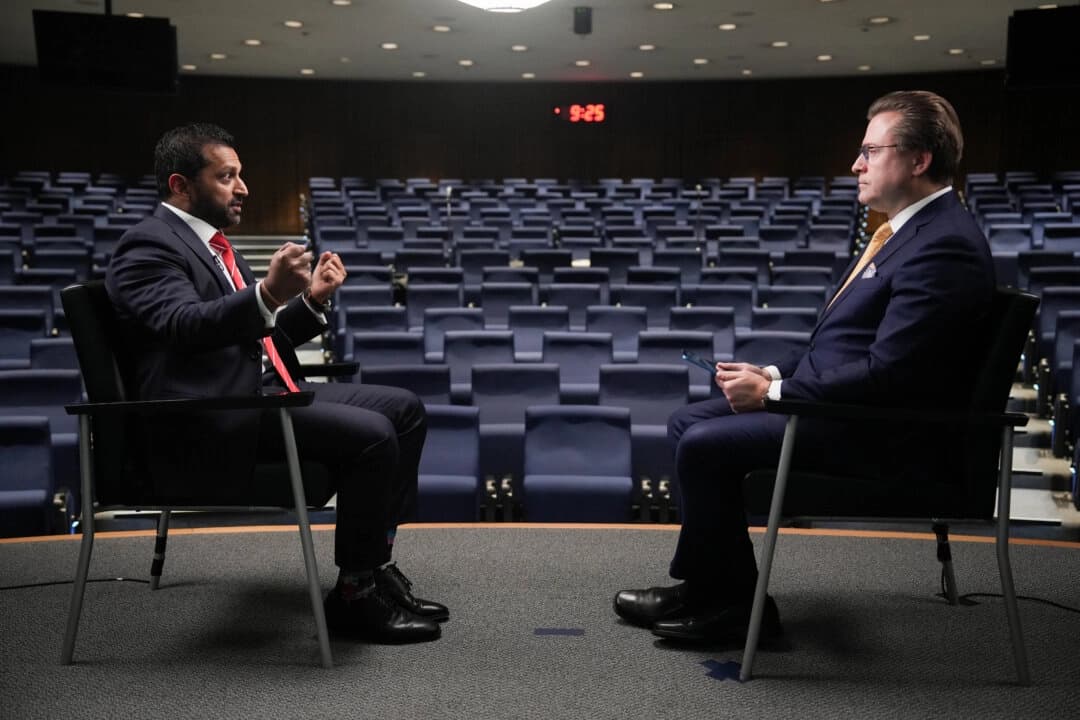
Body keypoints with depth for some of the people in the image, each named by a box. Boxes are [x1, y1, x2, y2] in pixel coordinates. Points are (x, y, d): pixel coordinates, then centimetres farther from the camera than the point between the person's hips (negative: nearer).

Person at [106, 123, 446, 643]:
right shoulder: (148, 246, -8)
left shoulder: (212, 244, 21)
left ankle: (374, 564, 6)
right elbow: (183, 324, -26)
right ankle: (355, 593, -8)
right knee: (371, 435, -24)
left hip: (264, 392, 10)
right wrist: (269, 294, -40)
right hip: (211, 422, -10)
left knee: (405, 410, 4)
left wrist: (311, 300, 5)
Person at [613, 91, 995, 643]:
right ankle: (709, 585, 13)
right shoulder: (911, 227, 14)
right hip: (839, 399, 11)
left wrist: (773, 391, -17)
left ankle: (727, 605, 1)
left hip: (882, 433, -11)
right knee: (687, 422, 7)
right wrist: (775, 374, 4)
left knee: (704, 446, -19)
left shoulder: (945, 245, -19)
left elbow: (886, 371, -25)